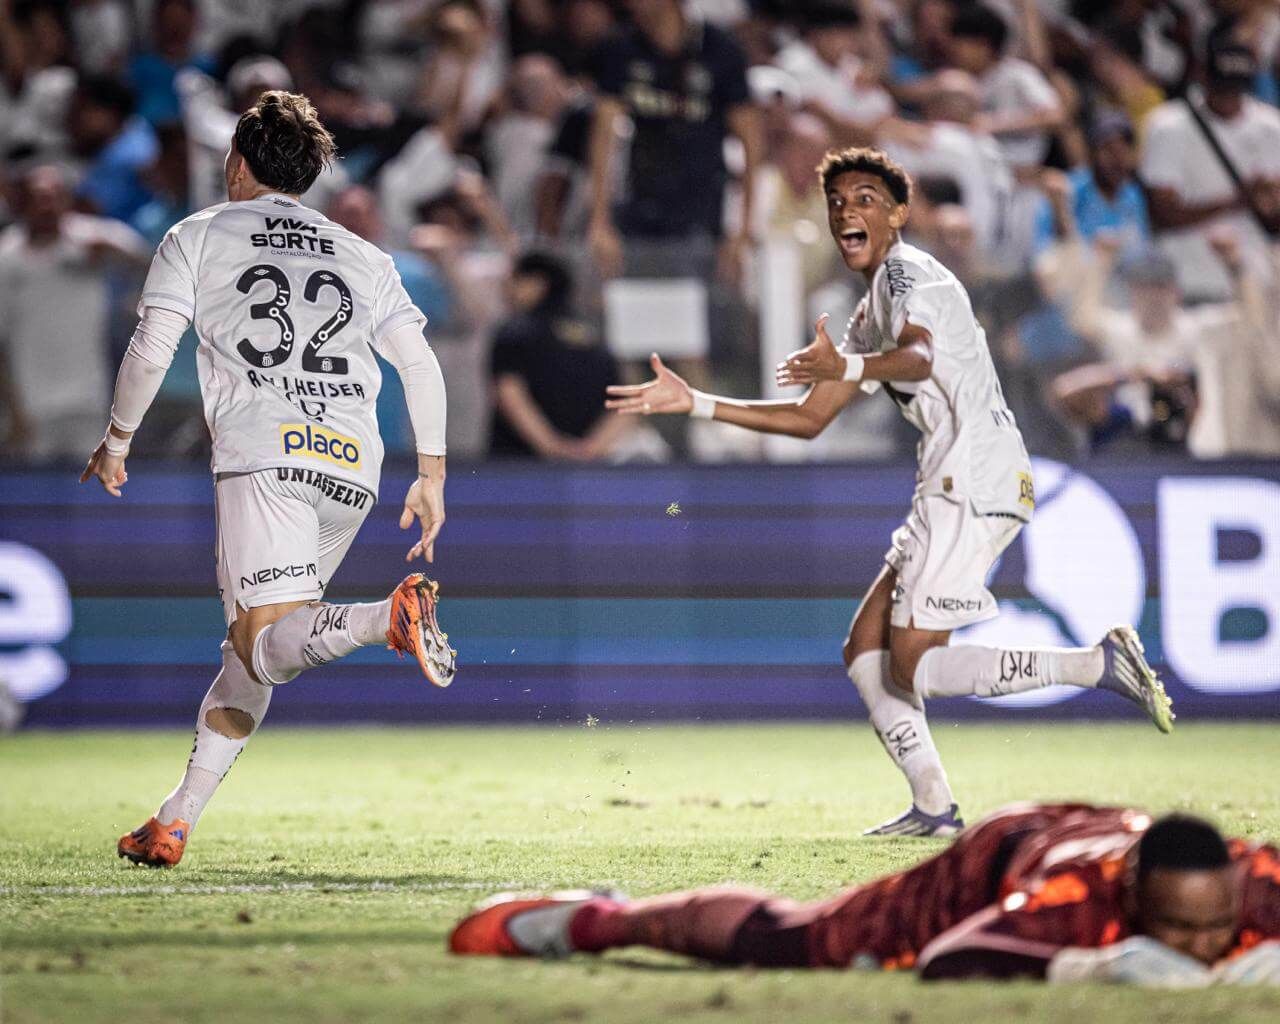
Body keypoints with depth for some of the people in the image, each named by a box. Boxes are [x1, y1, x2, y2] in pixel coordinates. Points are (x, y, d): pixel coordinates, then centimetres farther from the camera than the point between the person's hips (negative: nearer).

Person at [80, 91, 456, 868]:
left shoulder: (198, 237, 13)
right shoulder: (363, 256, 23)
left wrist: (117, 440, 15)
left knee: (271, 645, -16)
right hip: (352, 469, 5)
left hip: (264, 454, -5)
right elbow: (421, 365, 14)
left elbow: (151, 350, 3)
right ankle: (174, 824, 11)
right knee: (250, 643, 14)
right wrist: (432, 475, 17)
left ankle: (393, 616, -44)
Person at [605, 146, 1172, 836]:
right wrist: (693, 404, 22)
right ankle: (933, 807, 7)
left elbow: (919, 358, -29)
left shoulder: (908, 273, -6)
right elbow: (808, 419, 28)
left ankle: (1101, 664, -15)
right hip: (951, 492, 10)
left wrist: (846, 367, -50)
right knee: (865, 653, 9)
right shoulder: (871, 315, 25)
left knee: (914, 669, -14)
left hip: (973, 481, -10)